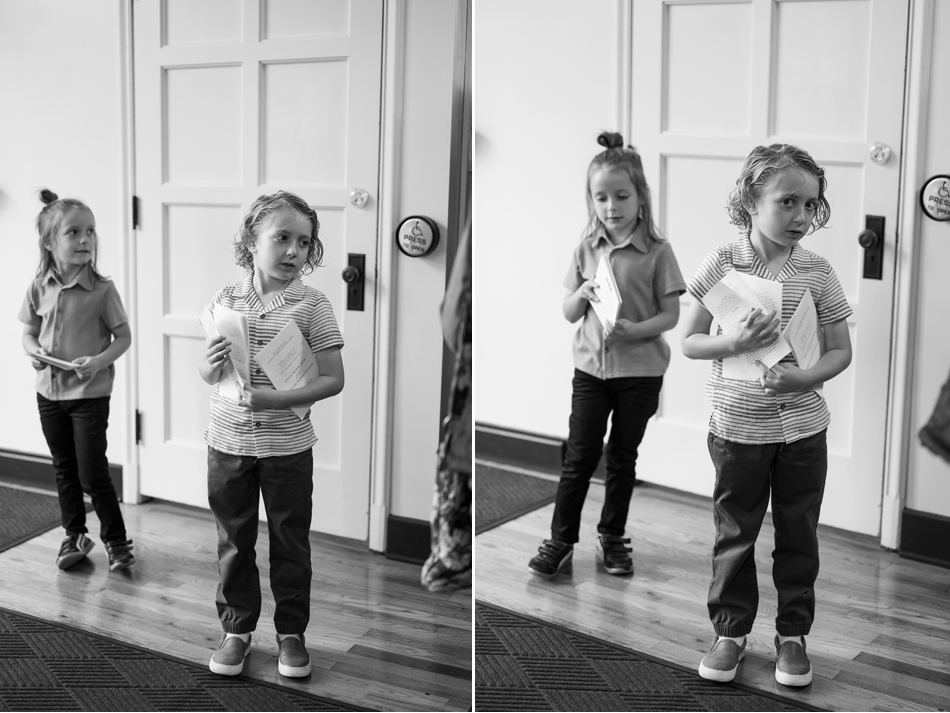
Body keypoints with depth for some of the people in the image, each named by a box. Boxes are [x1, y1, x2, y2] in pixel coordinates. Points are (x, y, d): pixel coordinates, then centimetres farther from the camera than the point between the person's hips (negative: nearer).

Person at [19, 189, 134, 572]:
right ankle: (74, 536, 30)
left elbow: (123, 337, -7)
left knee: (92, 473, -2)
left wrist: (99, 361, -22)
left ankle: (115, 539, 16)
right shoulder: (39, 288, -3)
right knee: (64, 469, 16)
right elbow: (29, 332, 9)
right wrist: (35, 351, -12)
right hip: (49, 392, 4)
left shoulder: (102, 289, -13)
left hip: (90, 393, -4)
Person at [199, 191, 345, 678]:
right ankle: (237, 628, 29)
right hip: (228, 443, 2)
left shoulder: (312, 305, -8)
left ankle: (291, 631, 25)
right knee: (233, 541, 13)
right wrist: (211, 364, -14)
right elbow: (207, 375, 10)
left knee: (290, 543, 10)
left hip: (288, 445, -2)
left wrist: (276, 399, -22)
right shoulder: (225, 300, 0)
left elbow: (333, 379, -10)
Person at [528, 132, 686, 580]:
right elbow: (568, 314, 6)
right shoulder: (586, 249, 0)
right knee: (579, 457, 4)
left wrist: (632, 330, -24)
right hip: (591, 367, 2)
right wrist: (582, 295, -16)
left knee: (622, 458, 12)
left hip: (640, 371, -2)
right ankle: (560, 541, 14)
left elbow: (670, 315, -7)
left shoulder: (657, 252, -9)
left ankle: (612, 538, 27)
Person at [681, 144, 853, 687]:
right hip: (738, 428, -1)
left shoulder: (816, 271, -5)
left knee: (799, 536, 12)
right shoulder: (722, 264, -7)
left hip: (803, 428, 1)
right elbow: (690, 342, -3)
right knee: (735, 534, 12)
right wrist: (735, 343, -21)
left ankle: (793, 634, 28)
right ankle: (732, 630, 28)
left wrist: (806, 377, -19)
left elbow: (842, 351, 0)